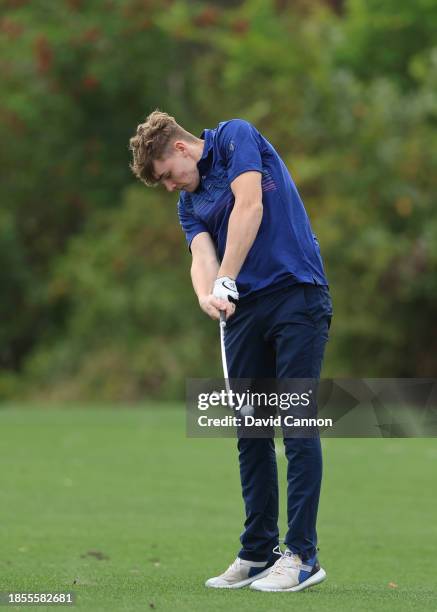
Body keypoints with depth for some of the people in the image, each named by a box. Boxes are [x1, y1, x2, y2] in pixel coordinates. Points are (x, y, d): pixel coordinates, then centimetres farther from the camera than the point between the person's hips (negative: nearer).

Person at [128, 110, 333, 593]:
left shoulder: (235, 137, -1)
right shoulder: (189, 204, 17)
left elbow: (249, 207, -14)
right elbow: (202, 256, -1)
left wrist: (226, 281, -15)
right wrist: (207, 296, -23)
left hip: (296, 294, -7)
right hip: (245, 309, 7)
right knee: (251, 431, 6)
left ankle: (302, 556, -7)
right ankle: (258, 552, 13)